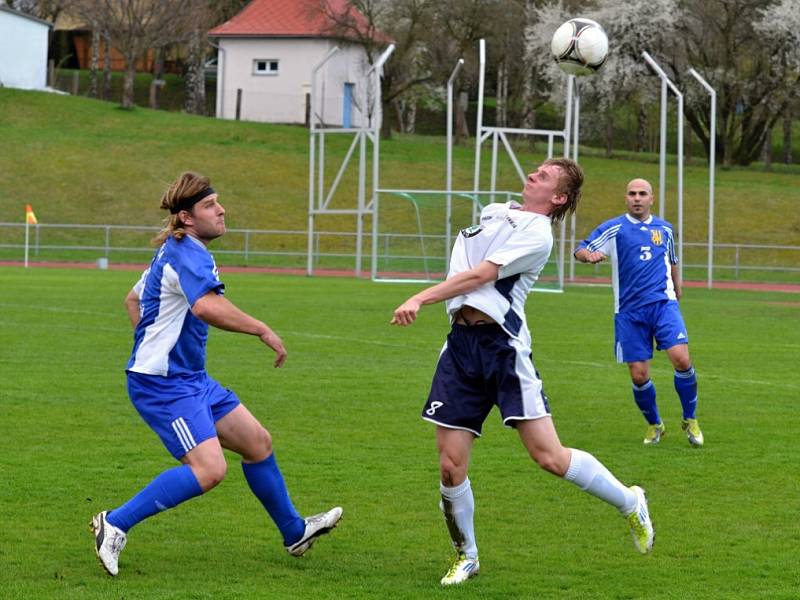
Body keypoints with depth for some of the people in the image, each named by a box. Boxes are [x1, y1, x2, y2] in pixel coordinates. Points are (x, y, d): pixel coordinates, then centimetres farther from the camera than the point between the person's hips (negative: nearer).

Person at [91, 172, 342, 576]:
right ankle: (115, 525, -16)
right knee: (209, 468, -22)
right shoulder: (188, 254, -18)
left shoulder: (176, 252, 16)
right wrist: (262, 330, -29)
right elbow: (207, 306, -38)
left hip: (191, 379, 11)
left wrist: (151, 346, 26)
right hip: (165, 384, -11)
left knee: (257, 442, 15)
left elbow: (132, 299, 29)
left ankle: (294, 532, 30)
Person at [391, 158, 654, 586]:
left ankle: (630, 504, 11)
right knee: (450, 466, -1)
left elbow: (481, 275, -16)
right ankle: (465, 556, 18)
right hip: (460, 345, 6)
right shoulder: (495, 213, 18)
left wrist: (420, 299, -20)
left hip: (502, 344, -6)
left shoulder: (536, 233, -7)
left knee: (549, 457, -11)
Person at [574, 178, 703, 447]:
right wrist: (589, 255, -27)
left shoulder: (664, 229, 13)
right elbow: (580, 250, -5)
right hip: (629, 311, -1)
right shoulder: (614, 228, 2)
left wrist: (677, 290, 36)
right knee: (639, 375, -2)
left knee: (681, 359, -18)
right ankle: (654, 425, 23)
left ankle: (690, 420, 2)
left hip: (663, 303, 1)